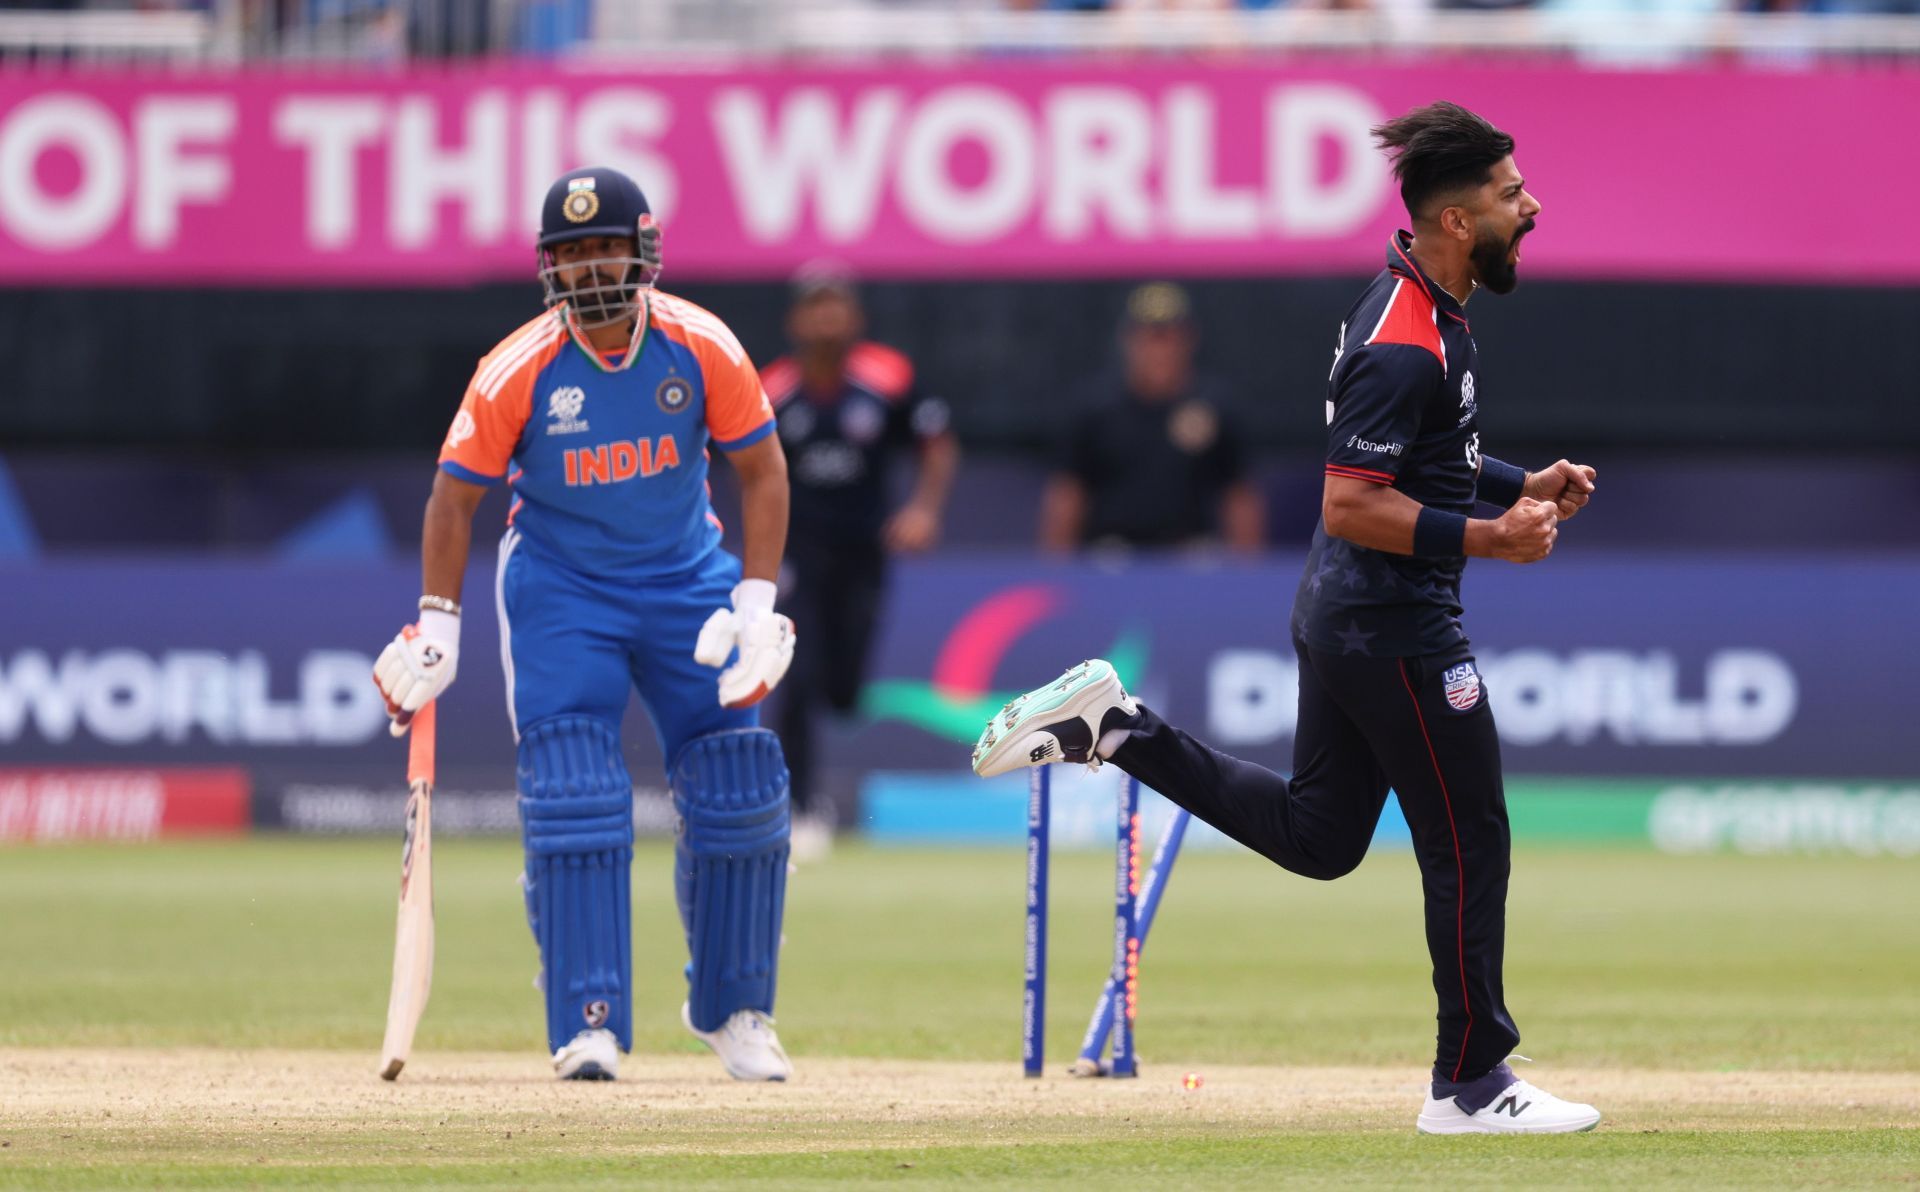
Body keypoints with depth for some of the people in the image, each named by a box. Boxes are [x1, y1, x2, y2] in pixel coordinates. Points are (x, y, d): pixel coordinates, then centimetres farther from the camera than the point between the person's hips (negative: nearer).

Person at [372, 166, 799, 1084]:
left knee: (737, 794, 1)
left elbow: (761, 468, -5)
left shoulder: (701, 348, -14)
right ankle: (588, 1025, -9)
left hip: (685, 579, 2)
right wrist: (436, 627, -17)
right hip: (558, 588, -2)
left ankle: (731, 1009, 19)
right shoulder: (519, 370, -18)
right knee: (572, 800, -13)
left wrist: (756, 599, -13)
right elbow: (455, 494, -10)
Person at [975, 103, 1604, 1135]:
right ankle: (1471, 1085, 7)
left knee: (1318, 834, 19)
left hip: (1341, 621, 10)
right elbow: (1349, 505, -26)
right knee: (1467, 843, -1)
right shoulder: (1405, 345, -23)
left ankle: (1114, 729, 15)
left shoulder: (1419, 308, 10)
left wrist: (1524, 487, 11)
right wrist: (1486, 537, -23)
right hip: (1397, 631, -10)